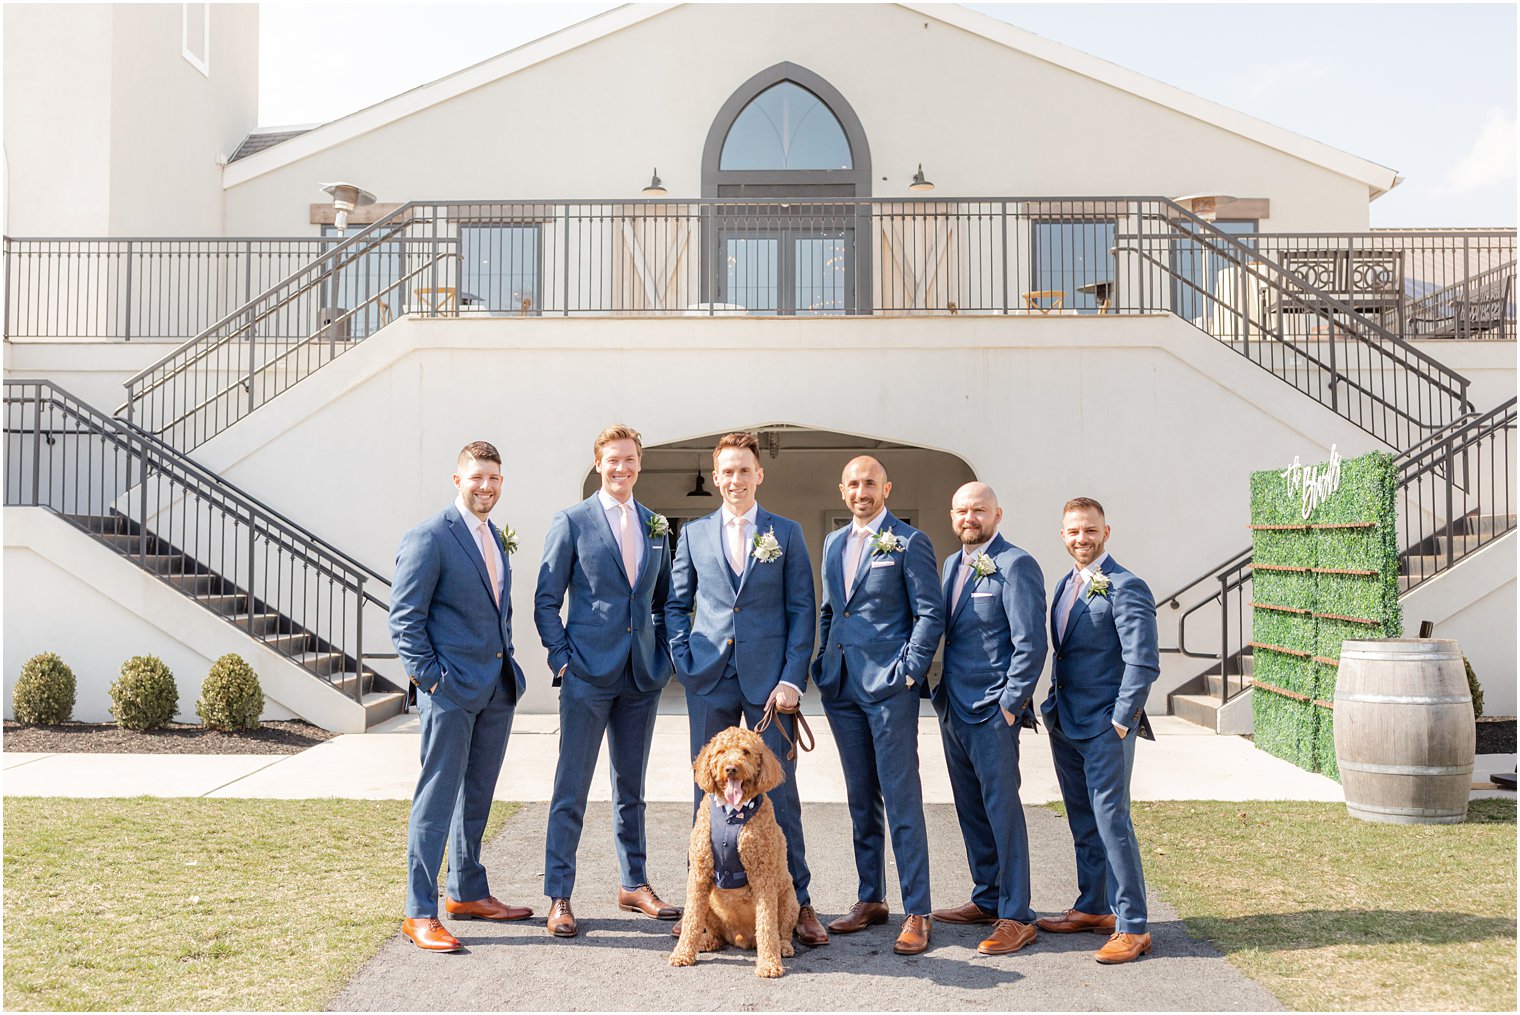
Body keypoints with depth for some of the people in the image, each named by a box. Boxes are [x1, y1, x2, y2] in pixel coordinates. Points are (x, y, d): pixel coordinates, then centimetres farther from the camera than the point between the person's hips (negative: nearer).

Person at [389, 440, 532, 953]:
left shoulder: (494, 536, 14)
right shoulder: (429, 537, -10)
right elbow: (405, 617, -12)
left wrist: (505, 659, 14)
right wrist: (430, 677, -16)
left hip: (497, 687, 8)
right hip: (451, 689, -8)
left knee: (477, 796, 16)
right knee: (437, 798, -3)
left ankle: (467, 893, 29)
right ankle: (420, 912, 4)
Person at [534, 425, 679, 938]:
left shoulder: (656, 526, 11)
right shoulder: (572, 523, -3)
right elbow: (546, 600, -2)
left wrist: (664, 654, 8)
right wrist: (562, 659, -9)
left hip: (642, 675, 5)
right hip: (589, 672, -4)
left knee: (631, 788, 15)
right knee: (571, 790, -1)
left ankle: (634, 884, 26)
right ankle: (558, 897, 8)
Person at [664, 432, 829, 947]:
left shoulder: (786, 533, 5)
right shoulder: (694, 534, 10)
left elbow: (802, 609, 2)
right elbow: (676, 603, 15)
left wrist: (792, 677, -7)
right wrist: (684, 657, 1)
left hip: (769, 680, -2)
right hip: (709, 679, 2)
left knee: (779, 790, 1)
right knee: (706, 792, 7)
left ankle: (797, 901, 12)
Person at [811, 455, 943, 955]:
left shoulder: (909, 542, -4)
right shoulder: (834, 542, 15)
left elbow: (930, 613, -7)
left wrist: (910, 671, -13)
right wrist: (824, 662, 13)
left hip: (890, 687, -6)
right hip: (842, 686, 7)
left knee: (902, 800, -4)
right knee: (860, 799, 13)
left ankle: (917, 913, 3)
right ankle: (870, 900, 24)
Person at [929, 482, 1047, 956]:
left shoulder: (1016, 566, -11)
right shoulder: (952, 564, 14)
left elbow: (1030, 643, -15)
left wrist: (1010, 705, -16)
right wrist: (944, 694, 11)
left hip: (993, 711, -8)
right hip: (954, 706, 8)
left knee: (1002, 809, -4)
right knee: (970, 809, 15)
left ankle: (1016, 917, 5)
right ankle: (986, 899, 28)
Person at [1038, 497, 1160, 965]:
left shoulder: (1126, 588, -13)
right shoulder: (1066, 586, 13)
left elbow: (1143, 663, -17)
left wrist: (1120, 722, -16)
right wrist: (1055, 705, 13)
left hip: (1105, 727, -8)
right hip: (1065, 724, 8)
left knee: (1112, 822, -7)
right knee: (1083, 823, 16)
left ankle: (1131, 928, 2)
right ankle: (1093, 909, 28)